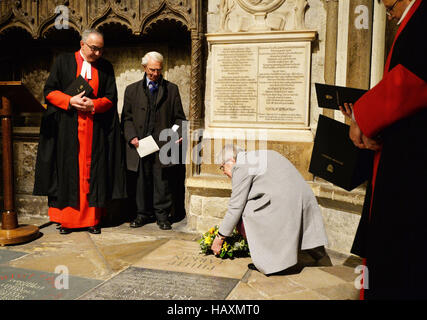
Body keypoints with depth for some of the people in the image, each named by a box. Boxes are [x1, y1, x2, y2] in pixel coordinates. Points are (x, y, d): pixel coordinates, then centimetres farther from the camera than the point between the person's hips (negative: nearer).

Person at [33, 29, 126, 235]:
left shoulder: (105, 67, 11)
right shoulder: (63, 61, 7)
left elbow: (111, 98, 6)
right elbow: (49, 91, 4)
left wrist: (93, 105, -12)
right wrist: (70, 101, -13)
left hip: (95, 131, 1)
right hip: (66, 129, -1)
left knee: (93, 172, 0)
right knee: (67, 171, 0)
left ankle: (92, 219, 7)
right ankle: (66, 219, 8)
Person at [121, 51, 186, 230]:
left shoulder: (171, 89, 10)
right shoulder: (132, 90, 12)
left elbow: (179, 117, 8)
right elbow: (126, 118, 9)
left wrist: (179, 134, -9)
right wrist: (132, 137, -6)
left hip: (163, 144, -1)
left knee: (163, 181, 2)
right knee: (142, 181, 7)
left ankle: (162, 216, 14)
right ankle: (143, 214, 21)